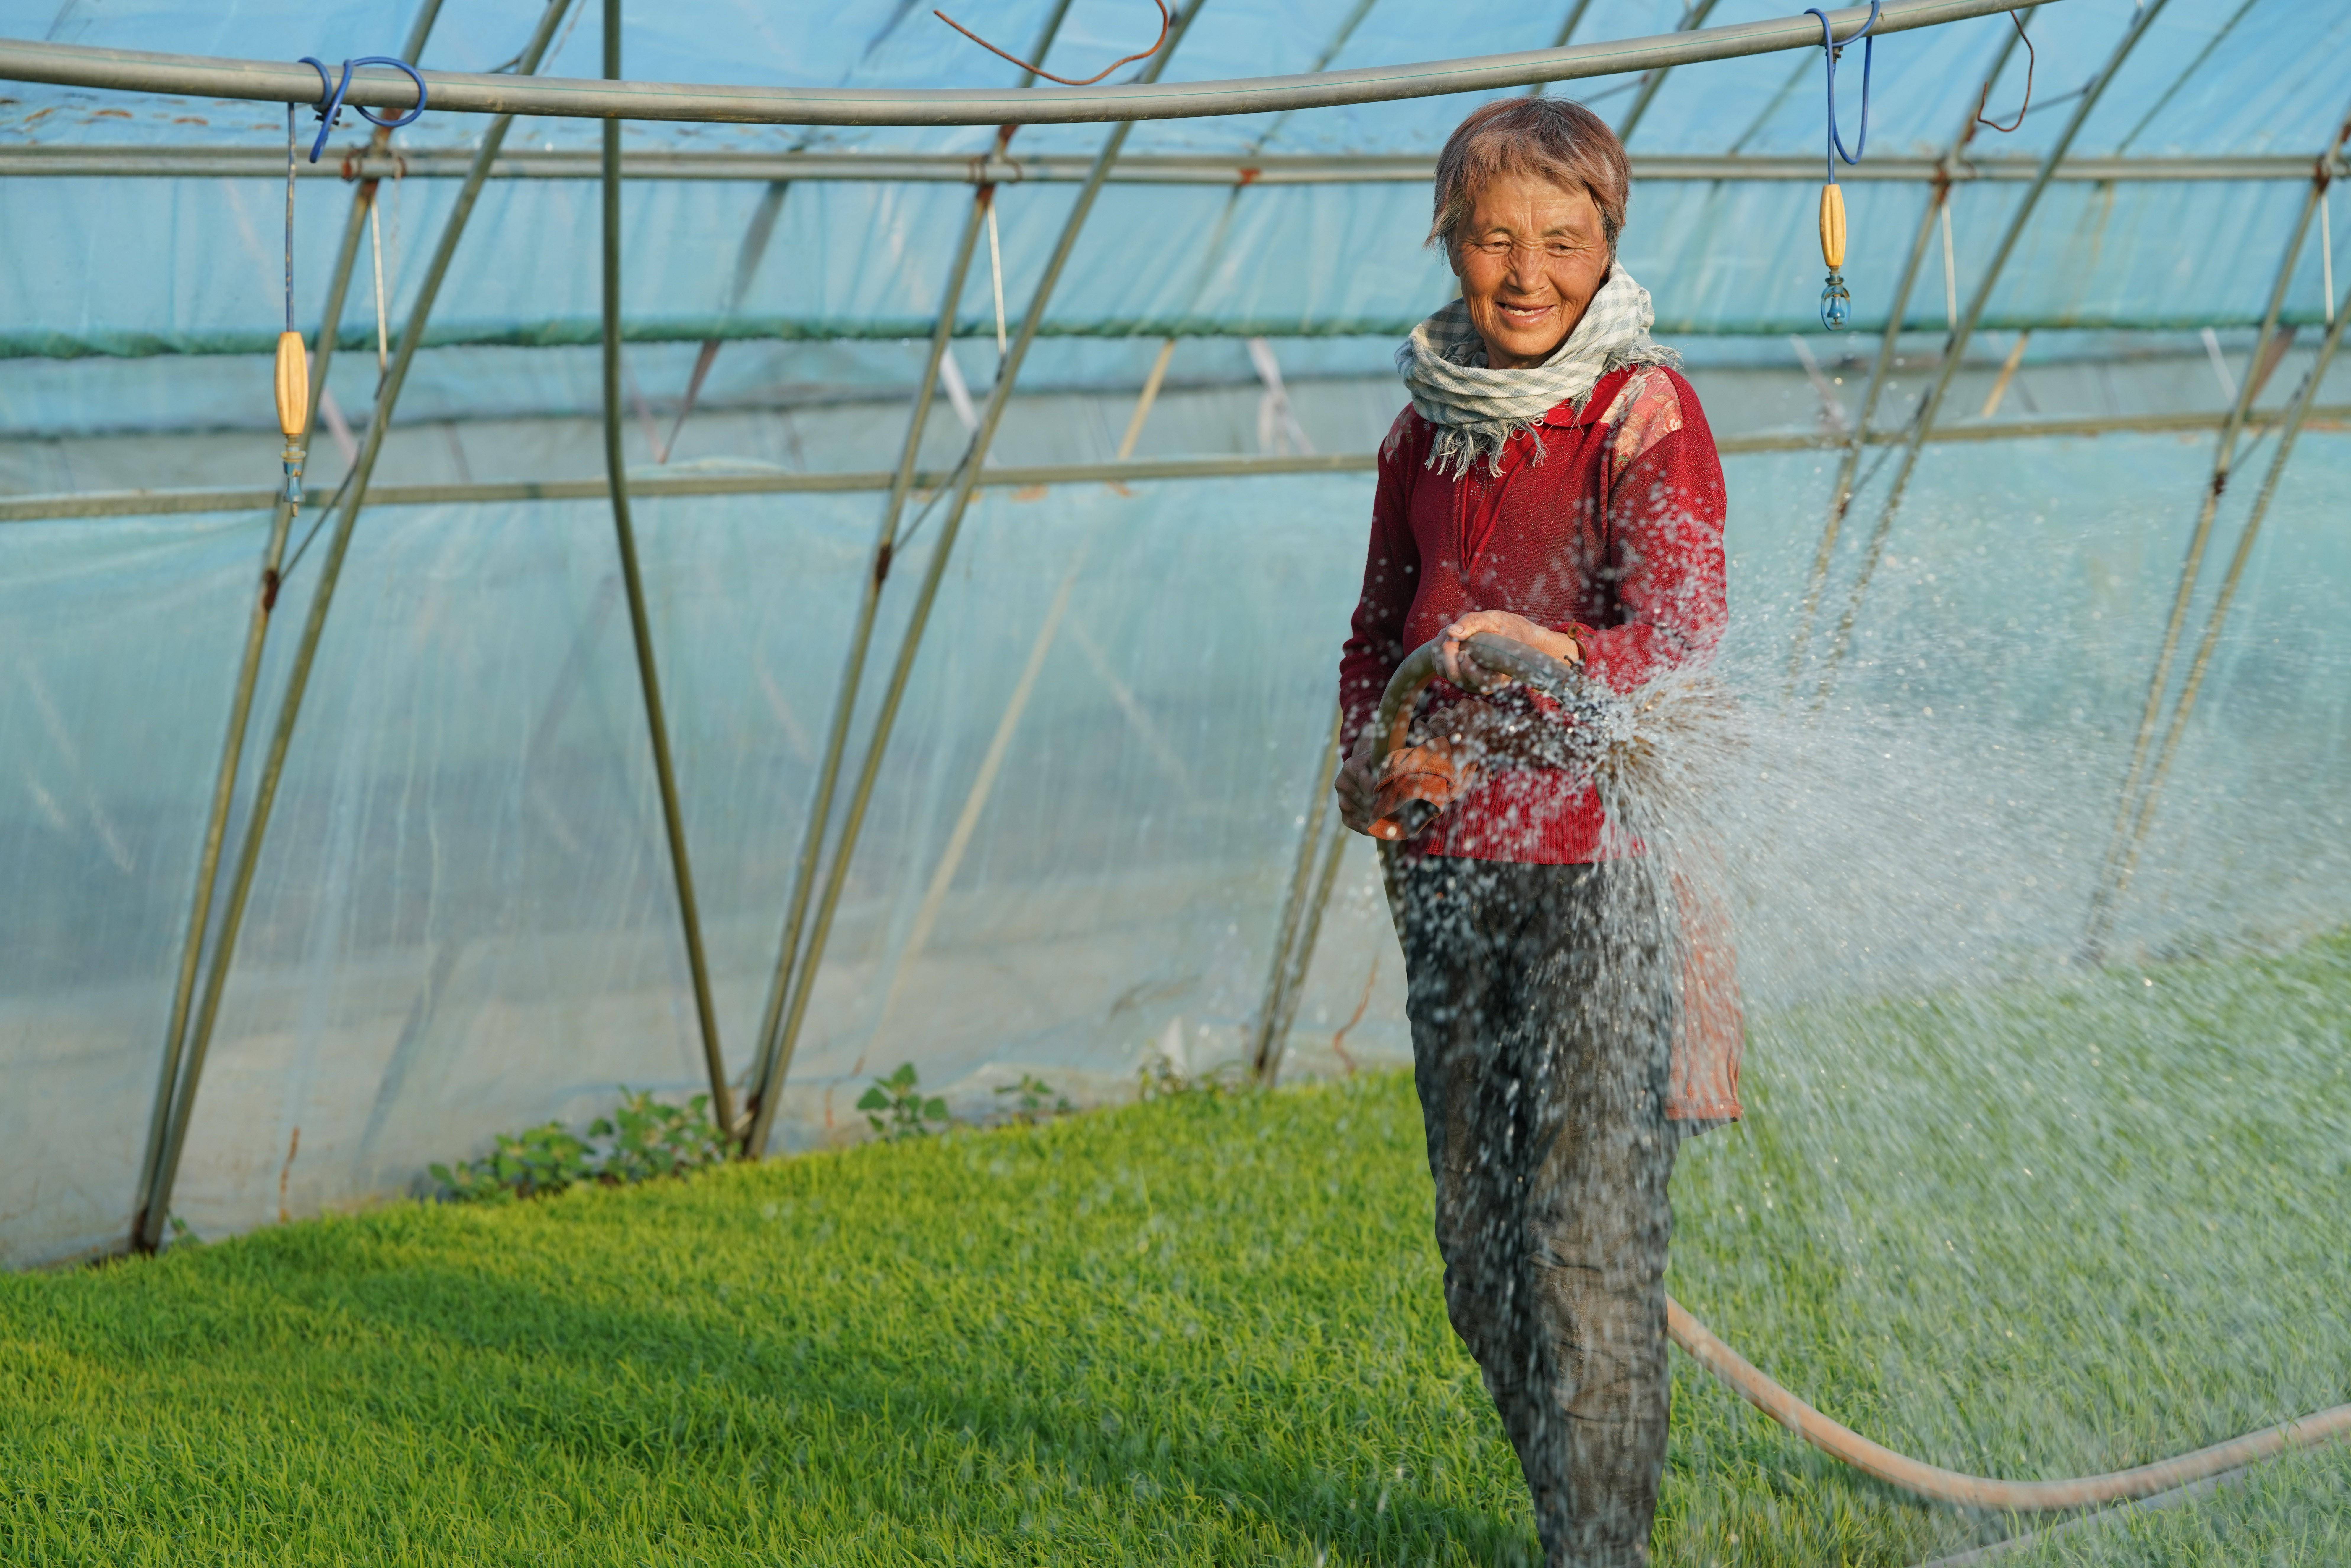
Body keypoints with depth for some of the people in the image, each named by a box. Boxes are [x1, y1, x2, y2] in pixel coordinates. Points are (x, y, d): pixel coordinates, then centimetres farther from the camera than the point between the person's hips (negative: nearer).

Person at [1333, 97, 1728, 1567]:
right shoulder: (1429, 426, 13)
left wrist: (1552, 653, -38)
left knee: (1590, 1231, -9)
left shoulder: (1644, 412, -6)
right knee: (1479, 1235, 11)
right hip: (1447, 863, 6)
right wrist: (1369, 759, 3)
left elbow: (1685, 630, -18)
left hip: (1598, 854, -6)